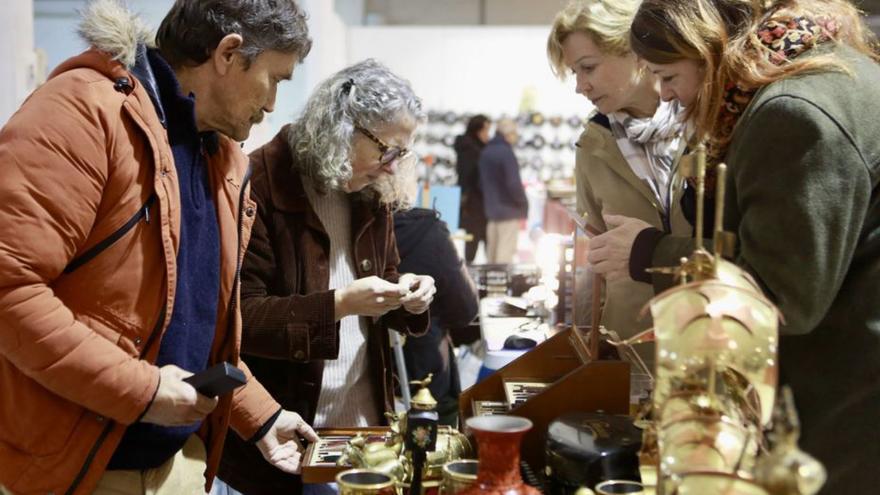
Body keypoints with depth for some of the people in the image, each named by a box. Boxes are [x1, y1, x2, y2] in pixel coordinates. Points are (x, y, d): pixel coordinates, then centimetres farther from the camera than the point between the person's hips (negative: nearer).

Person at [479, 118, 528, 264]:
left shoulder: (486, 152, 8)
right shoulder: (506, 152, -18)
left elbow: (482, 181, 15)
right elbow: (513, 184, -19)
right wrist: (523, 203, -5)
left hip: (491, 209, 8)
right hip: (508, 210, -8)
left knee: (492, 248, 15)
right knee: (506, 249, -5)